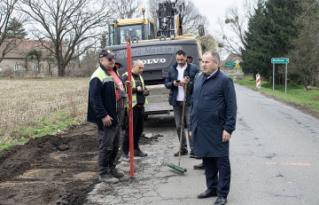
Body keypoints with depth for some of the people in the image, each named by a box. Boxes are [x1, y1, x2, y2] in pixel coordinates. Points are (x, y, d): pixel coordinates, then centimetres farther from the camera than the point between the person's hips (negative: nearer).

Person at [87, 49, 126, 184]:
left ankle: (111, 168, 31)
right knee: (106, 146, -3)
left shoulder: (113, 74, 15)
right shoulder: (98, 76, -16)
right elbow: (95, 98, -23)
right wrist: (103, 115, -25)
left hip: (116, 116, 10)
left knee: (115, 145, 17)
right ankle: (103, 173, 7)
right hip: (106, 118, -10)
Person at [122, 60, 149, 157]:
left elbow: (144, 89, 26)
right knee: (131, 129, -3)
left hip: (141, 106, 8)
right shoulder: (126, 76, -7)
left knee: (139, 129, 13)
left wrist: (146, 91, 3)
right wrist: (136, 89, -17)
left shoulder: (140, 76, 19)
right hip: (132, 107, -8)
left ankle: (136, 149, 26)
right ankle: (126, 151, 8)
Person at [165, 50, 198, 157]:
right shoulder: (172, 69, 9)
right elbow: (166, 83, 11)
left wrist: (188, 83, -21)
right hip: (176, 101, 5)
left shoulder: (193, 68, -3)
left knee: (190, 125, -7)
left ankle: (193, 149, -2)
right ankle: (183, 148, 21)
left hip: (189, 101, -5)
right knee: (178, 126, 9)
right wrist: (173, 83, -9)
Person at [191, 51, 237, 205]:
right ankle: (212, 188, 30)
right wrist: (193, 125, 16)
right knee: (207, 160, 16)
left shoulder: (224, 81, -9)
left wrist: (228, 128, -16)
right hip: (200, 129, 7)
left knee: (222, 162, 3)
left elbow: (232, 107, -11)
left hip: (217, 130, -6)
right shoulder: (198, 79, 11)